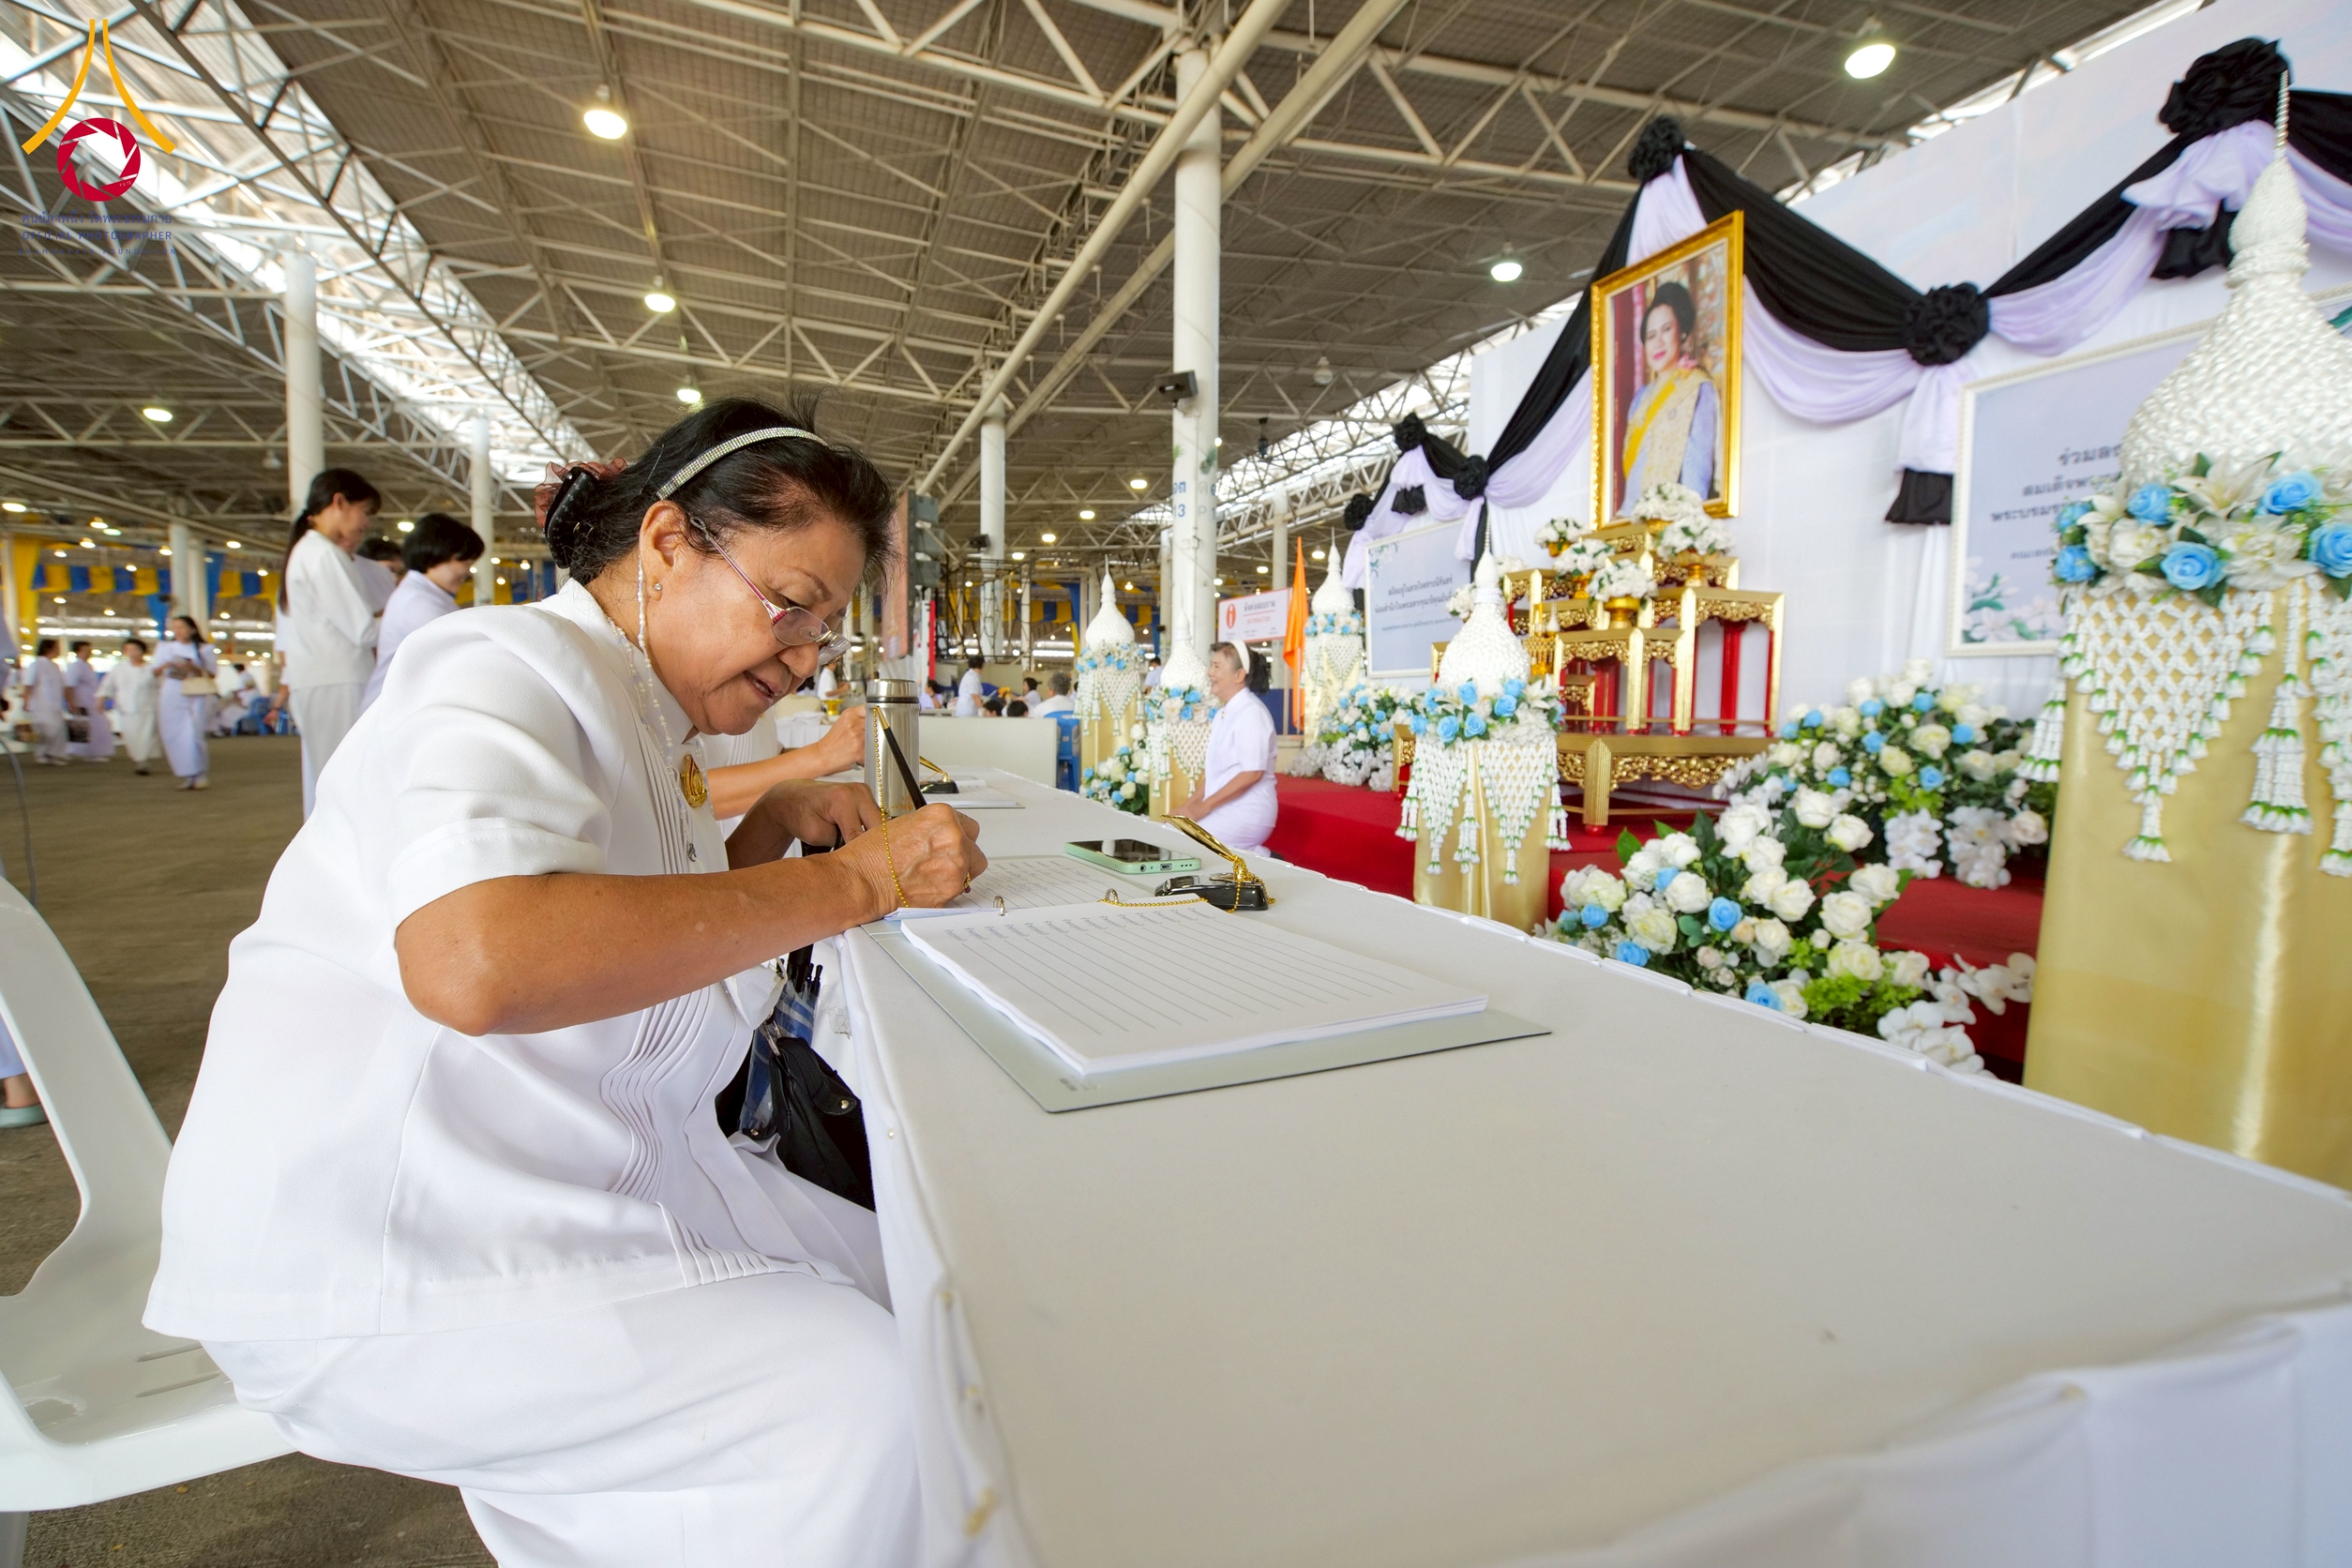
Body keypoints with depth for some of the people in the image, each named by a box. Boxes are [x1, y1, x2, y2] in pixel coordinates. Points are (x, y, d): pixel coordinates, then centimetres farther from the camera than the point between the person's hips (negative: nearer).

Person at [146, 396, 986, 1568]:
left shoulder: (632, 711, 12)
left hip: (592, 1184, 9)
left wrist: (778, 820, 4)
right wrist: (850, 882, -33)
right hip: (384, 1264, -9)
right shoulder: (508, 669, -19)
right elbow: (479, 959, -40)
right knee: (871, 1407, -20)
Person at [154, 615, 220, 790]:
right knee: (175, 737, -3)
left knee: (195, 735, -12)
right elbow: (155, 673, 10)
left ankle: (201, 775, -6)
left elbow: (212, 673, 2)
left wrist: (193, 668, -15)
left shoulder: (204, 649, 7)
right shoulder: (165, 649, 13)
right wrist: (164, 666, -11)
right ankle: (186, 776, 2)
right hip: (172, 696, 3)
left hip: (196, 697, -3)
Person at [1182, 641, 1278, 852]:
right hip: (1221, 811, 9)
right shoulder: (1222, 713, 14)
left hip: (1246, 816, -9)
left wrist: (1204, 806, -20)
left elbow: (1252, 773, -21)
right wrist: (1191, 804, 4)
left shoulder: (1251, 712, -14)